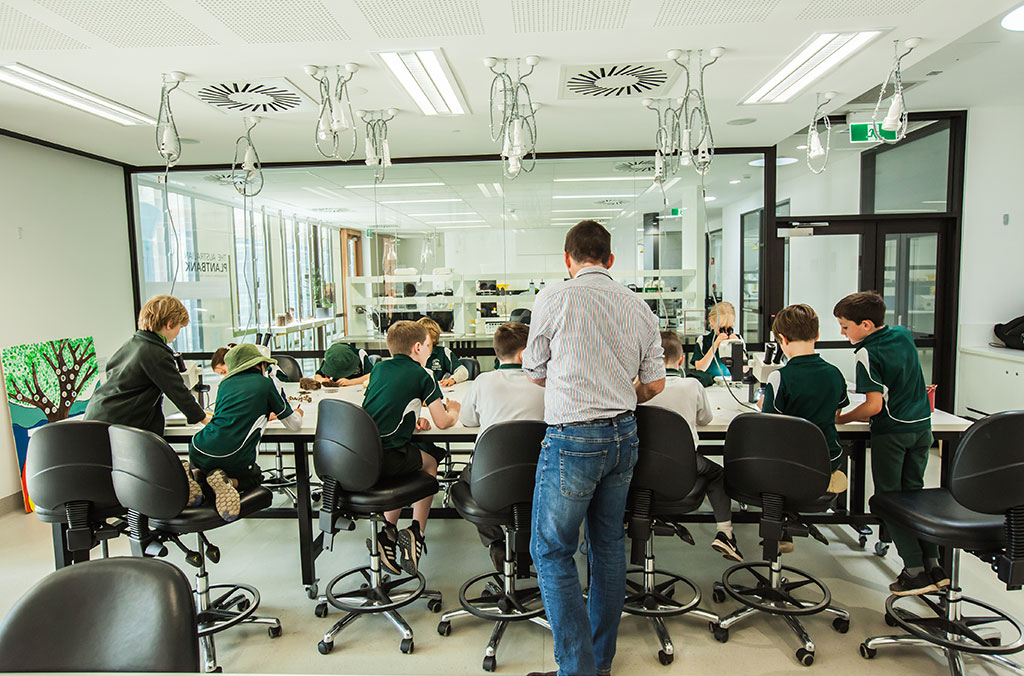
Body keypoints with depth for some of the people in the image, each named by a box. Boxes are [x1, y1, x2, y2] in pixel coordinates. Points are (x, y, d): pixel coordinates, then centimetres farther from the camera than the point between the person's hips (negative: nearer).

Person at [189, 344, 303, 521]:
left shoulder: (225, 383, 18)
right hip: (234, 459, -4)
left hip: (199, 453, 4)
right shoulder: (268, 383, 6)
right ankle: (229, 482, -4)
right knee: (255, 477, 29)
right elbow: (294, 425, 12)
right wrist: (297, 414, 36)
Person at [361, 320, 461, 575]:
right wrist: (453, 410, 21)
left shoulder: (379, 367, 15)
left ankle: (389, 532, 24)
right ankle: (417, 530, 14)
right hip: (387, 459, -5)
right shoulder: (422, 375, -1)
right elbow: (443, 422, -1)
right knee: (430, 462, 23)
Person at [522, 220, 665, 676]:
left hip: (572, 439, -6)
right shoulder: (638, 307, 7)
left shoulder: (553, 298, -7)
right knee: (609, 544, 17)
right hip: (623, 436, 6)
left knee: (551, 551, 6)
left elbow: (534, 372, 3)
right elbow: (654, 384, 10)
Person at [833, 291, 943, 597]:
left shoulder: (867, 354, -18)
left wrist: (840, 419, -13)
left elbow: (875, 405, -23)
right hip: (922, 426, 7)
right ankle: (933, 565, 16)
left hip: (891, 431, -7)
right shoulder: (904, 335, 4)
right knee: (914, 492, 16)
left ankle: (915, 571, 3)